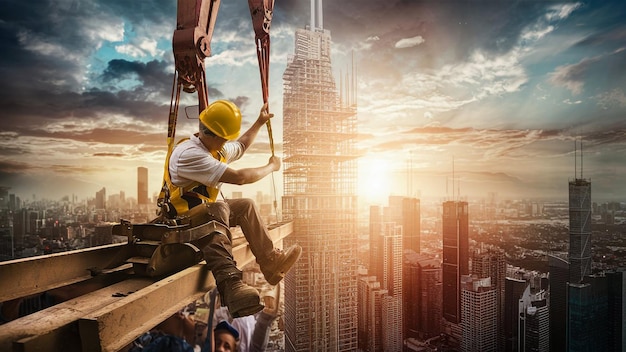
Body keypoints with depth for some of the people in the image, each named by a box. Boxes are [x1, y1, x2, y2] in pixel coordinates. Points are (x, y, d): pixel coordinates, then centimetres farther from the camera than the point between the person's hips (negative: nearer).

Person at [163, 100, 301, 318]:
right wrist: (271, 167, -16)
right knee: (219, 209, -38)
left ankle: (271, 260, 3)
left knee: (246, 206, 11)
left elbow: (241, 147, 30)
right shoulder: (190, 153, -25)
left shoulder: (218, 149, 7)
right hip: (182, 220, -11)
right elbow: (238, 177, -30)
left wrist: (259, 122, 25)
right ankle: (231, 285, -54)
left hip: (203, 211, 11)